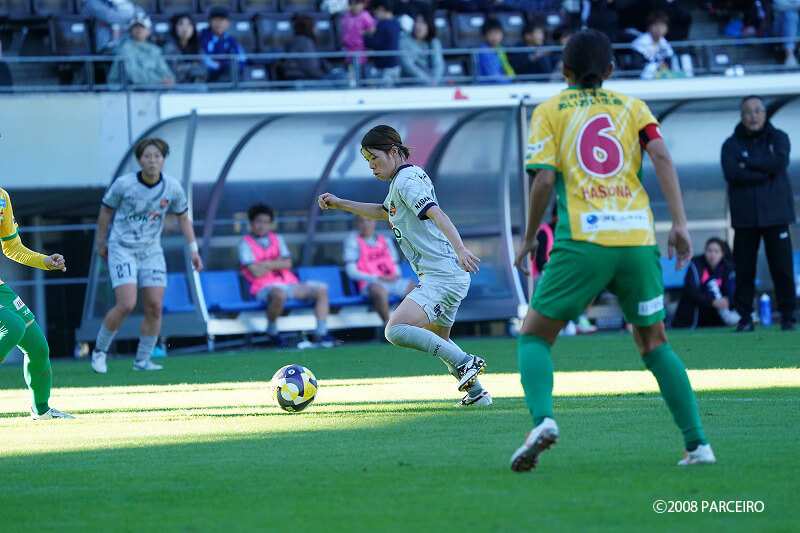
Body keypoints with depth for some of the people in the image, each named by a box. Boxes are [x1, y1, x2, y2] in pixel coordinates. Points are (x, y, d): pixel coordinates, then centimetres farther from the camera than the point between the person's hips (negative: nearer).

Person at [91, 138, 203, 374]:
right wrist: (101, 242, 12)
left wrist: (193, 249, 5)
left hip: (151, 251, 4)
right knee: (126, 305, -17)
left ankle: (142, 360, 11)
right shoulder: (122, 184, -14)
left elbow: (183, 217, 10)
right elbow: (106, 210, 3)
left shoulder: (172, 188, -6)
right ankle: (100, 350, 3)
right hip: (122, 249, -4)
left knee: (155, 307, -5)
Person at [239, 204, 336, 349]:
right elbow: (256, 272, -11)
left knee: (321, 289, -11)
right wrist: (278, 263, 1)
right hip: (265, 287, -7)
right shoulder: (245, 244, 1)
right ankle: (272, 332, -17)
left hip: (289, 283, 7)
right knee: (280, 294, -42)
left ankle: (321, 334, -15)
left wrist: (267, 264, -7)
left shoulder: (277, 239, 20)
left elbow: (288, 264, 6)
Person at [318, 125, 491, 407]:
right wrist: (340, 204, 34)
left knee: (396, 330, -23)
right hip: (452, 276, 11)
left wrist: (460, 249, -42)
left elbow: (436, 214, -27)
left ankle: (465, 363, -21)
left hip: (441, 276, -11)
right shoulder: (410, 176, 19)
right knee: (437, 341, 26)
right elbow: (384, 211, 38)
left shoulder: (406, 180, -11)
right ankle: (476, 392, 28)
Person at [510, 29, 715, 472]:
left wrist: (529, 237, 10)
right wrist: (679, 222, -2)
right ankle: (697, 443, 6)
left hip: (582, 240, -3)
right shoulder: (632, 107, 17)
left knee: (534, 336, 7)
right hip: (638, 236, 3)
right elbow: (661, 157, 2)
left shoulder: (549, 111, 11)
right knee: (653, 343, 16)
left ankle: (542, 419, -20)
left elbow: (544, 178, -1)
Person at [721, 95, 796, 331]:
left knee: (782, 268, -3)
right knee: (744, 270, -1)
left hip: (775, 214, 0)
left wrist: (748, 165, -5)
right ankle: (745, 318, 5)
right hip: (745, 218, 0)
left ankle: (788, 316, 4)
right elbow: (731, 173, -11)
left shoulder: (778, 138, 8)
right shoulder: (732, 144, 6)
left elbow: (779, 162, -11)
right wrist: (764, 173, -10)